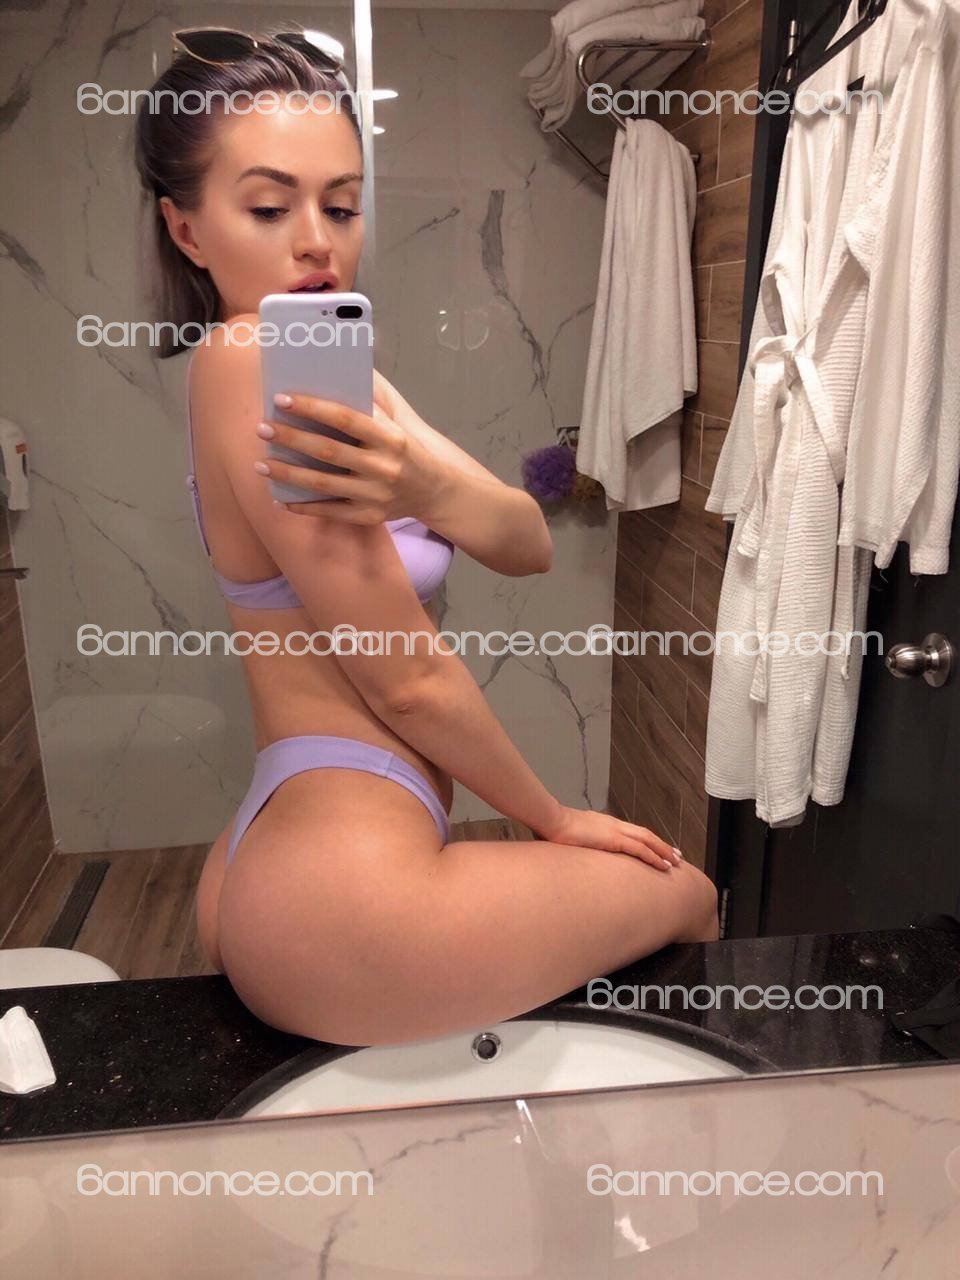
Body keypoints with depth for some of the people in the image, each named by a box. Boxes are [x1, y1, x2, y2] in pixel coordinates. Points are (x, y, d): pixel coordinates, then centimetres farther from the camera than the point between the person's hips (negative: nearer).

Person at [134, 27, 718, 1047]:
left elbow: (530, 548, -3)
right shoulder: (245, 359, -19)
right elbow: (408, 681, -19)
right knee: (687, 894, 15)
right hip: (342, 892, -9)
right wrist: (555, 820, -4)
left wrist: (434, 485, -26)